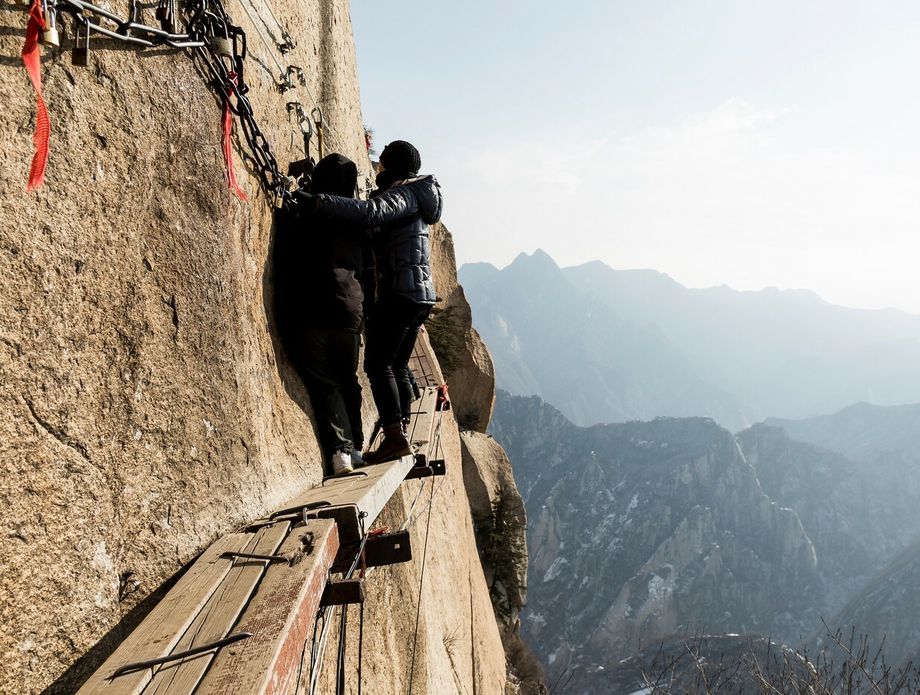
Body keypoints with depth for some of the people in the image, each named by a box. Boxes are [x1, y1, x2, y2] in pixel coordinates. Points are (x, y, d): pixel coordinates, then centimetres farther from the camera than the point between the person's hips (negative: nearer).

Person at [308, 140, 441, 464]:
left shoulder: (402, 194, -10)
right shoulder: (412, 196, 22)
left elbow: (370, 212, -30)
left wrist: (318, 202, -32)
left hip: (400, 292, -10)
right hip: (420, 293, 10)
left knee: (378, 364, -10)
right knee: (397, 367, 13)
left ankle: (395, 438, -14)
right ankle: (400, 438, 15)